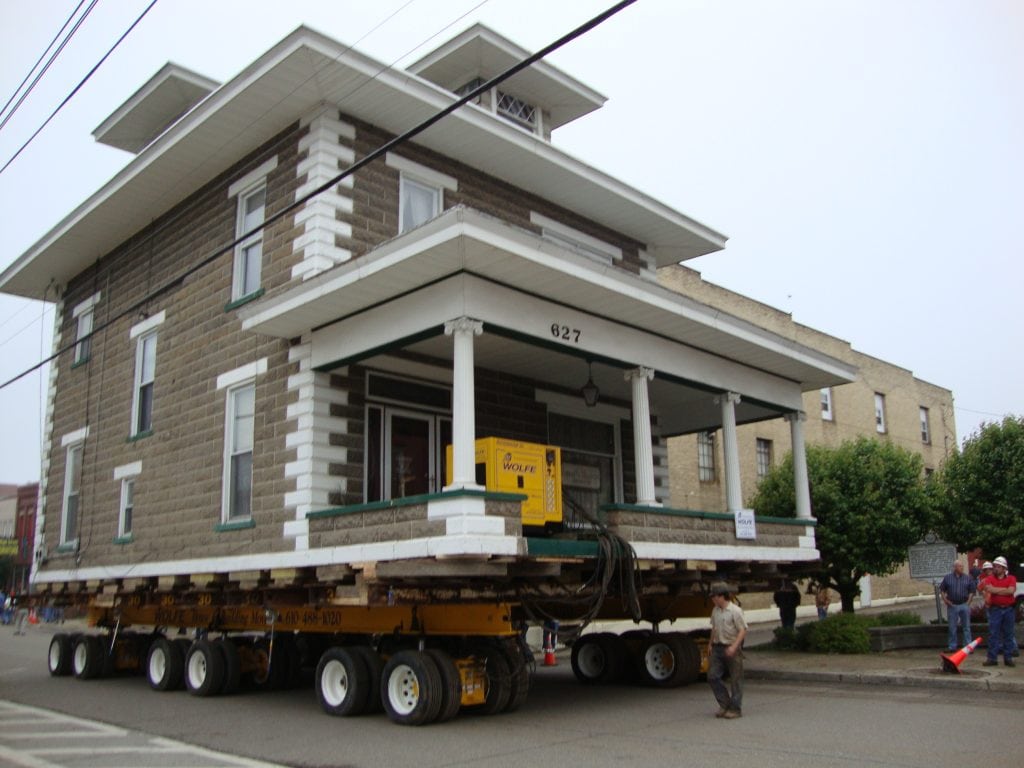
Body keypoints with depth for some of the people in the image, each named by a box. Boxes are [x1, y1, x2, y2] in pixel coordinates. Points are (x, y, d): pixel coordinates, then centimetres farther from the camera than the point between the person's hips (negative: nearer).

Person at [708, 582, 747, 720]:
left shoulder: (735, 611, -13)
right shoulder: (715, 610, 9)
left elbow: (743, 630, -14)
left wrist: (734, 647, -21)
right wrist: (711, 644, 19)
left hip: (732, 649, -7)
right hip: (718, 648, 7)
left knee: (735, 679, 2)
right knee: (712, 676, 2)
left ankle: (735, 709, 12)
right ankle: (725, 704, 15)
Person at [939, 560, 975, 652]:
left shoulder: (968, 578, 3)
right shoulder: (947, 578, 1)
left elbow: (971, 591, 7)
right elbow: (942, 590, 7)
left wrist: (968, 602, -3)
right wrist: (945, 600, -4)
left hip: (964, 605, 0)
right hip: (952, 605, 0)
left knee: (966, 627, 4)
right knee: (952, 627, 6)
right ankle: (952, 646, 13)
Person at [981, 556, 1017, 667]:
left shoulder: (1011, 578, 4)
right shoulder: (990, 579, 6)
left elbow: (1011, 591, -13)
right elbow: (989, 589, -14)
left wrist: (996, 590, -8)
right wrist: (1005, 590, -12)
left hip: (1008, 609, 0)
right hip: (995, 609, 0)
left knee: (1008, 634, 6)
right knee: (993, 634, -1)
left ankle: (1008, 658, 14)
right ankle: (992, 658, 2)